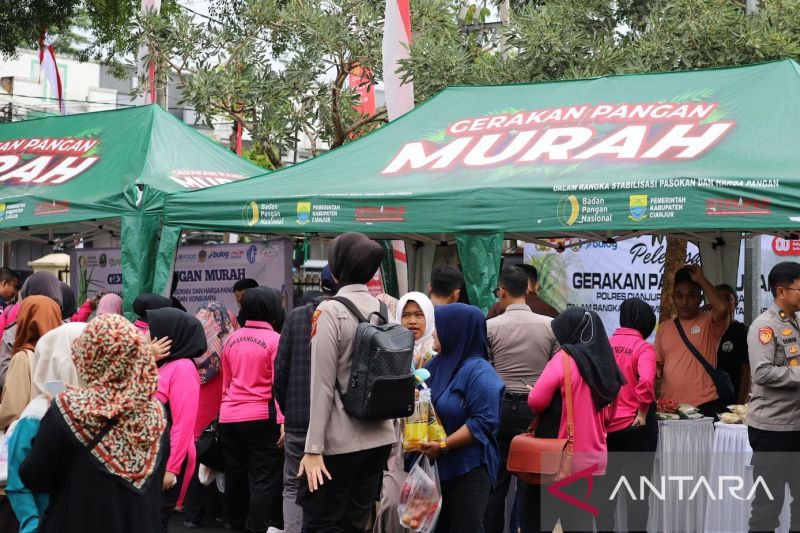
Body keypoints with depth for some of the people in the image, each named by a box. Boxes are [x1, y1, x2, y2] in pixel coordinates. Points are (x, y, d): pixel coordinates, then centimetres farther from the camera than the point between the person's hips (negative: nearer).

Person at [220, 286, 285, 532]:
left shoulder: (232, 339, 9)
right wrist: (284, 420, -11)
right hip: (262, 418, -6)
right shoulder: (274, 339, -8)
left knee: (235, 475, 15)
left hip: (229, 418, 6)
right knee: (265, 479, -1)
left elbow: (226, 381, 15)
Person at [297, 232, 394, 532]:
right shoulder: (383, 310, 7)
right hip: (379, 437, 6)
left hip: (340, 441, -6)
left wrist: (314, 448, -13)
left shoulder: (331, 311, -11)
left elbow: (323, 385, -14)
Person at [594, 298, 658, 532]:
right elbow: (646, 381, -25)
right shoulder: (643, 347, -9)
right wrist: (643, 413, -13)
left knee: (605, 485, 15)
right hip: (635, 426, -4)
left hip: (605, 425, 4)